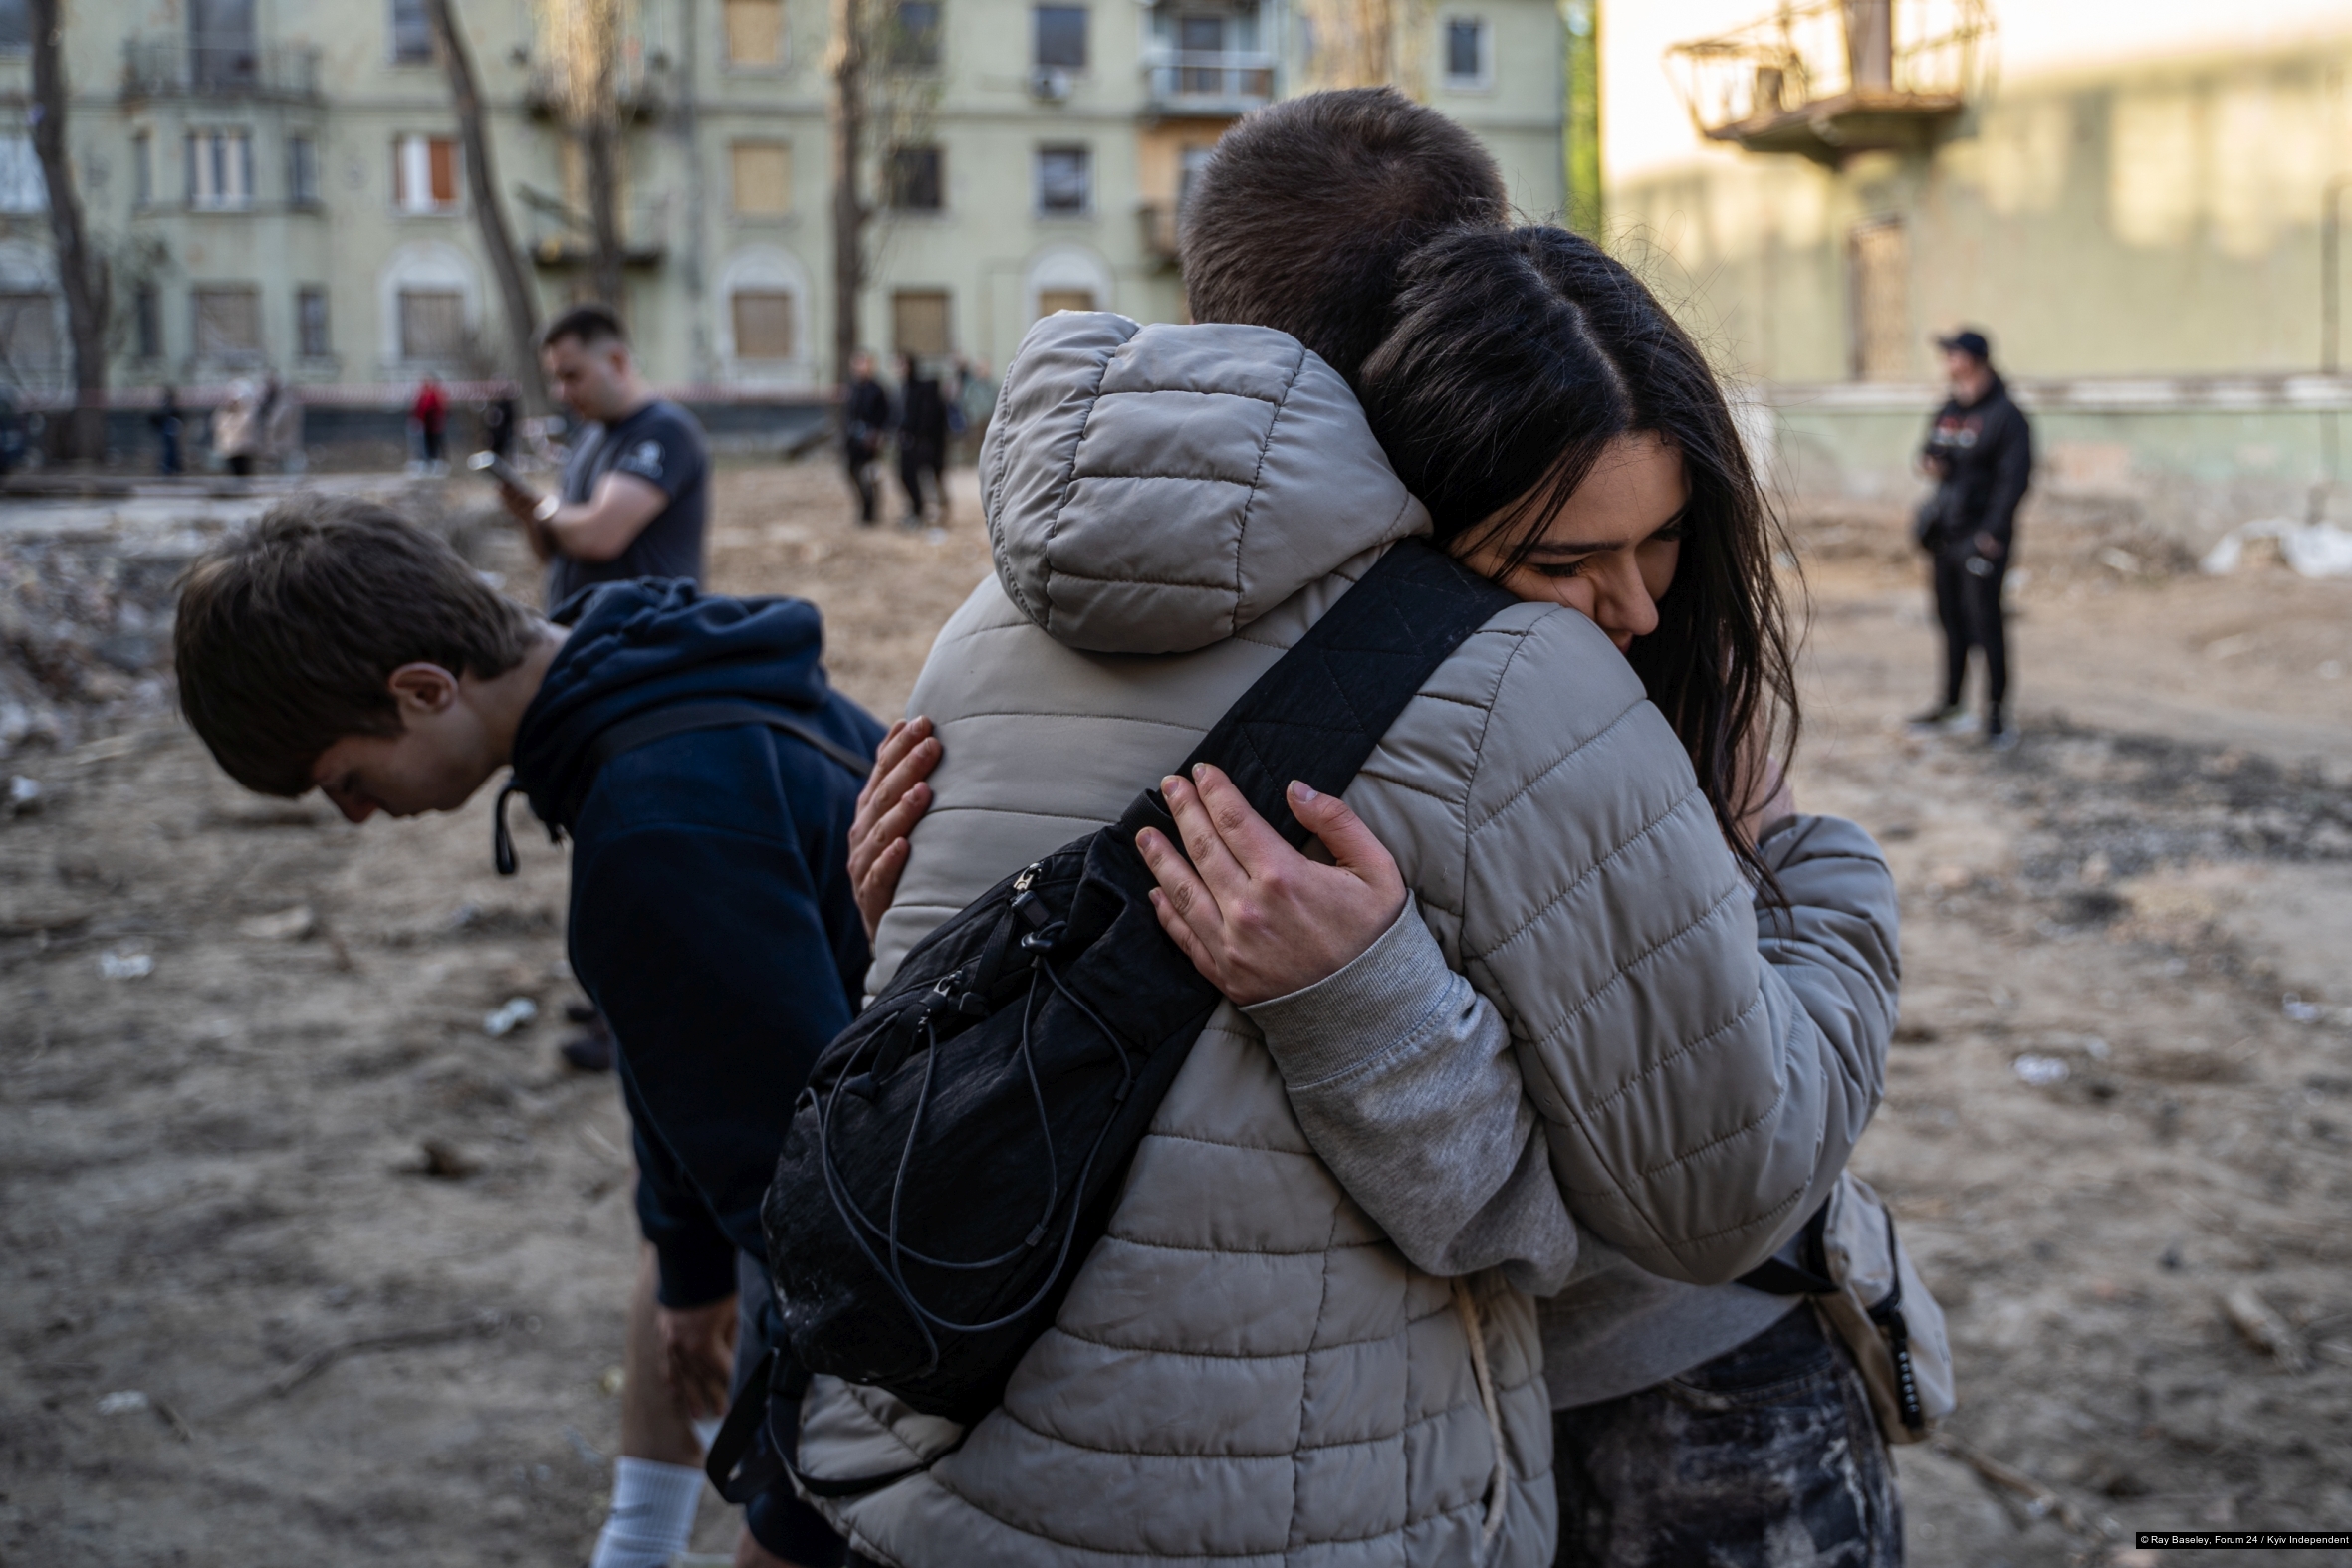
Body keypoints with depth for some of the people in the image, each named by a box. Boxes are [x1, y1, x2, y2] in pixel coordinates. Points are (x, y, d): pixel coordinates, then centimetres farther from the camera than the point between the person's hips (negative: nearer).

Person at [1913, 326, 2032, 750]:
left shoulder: (2006, 416, -11)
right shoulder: (1948, 410, 13)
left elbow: (2014, 479, -15)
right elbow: (1930, 450, 26)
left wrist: (1992, 532, -20)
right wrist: (1928, 460, 1)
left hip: (1981, 538, -7)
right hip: (1944, 534, 7)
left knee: (1985, 623, -7)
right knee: (1951, 619, 14)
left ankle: (1997, 715, 0)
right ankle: (1951, 705, 25)